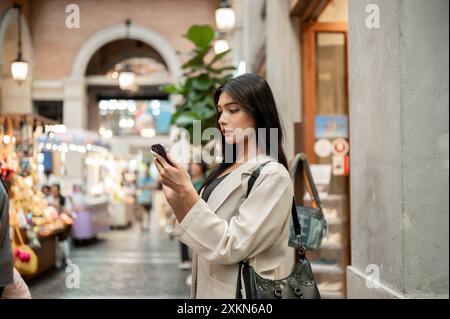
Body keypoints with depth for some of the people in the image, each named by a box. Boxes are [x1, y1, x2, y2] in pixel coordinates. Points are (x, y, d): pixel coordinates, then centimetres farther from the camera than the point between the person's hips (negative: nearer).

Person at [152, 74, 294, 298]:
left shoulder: (272, 175, -16)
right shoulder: (226, 170, 8)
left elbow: (230, 248, -22)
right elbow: (204, 237, 8)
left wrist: (186, 191, -24)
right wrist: (175, 197, -6)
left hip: (241, 291, -7)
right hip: (209, 287, 7)